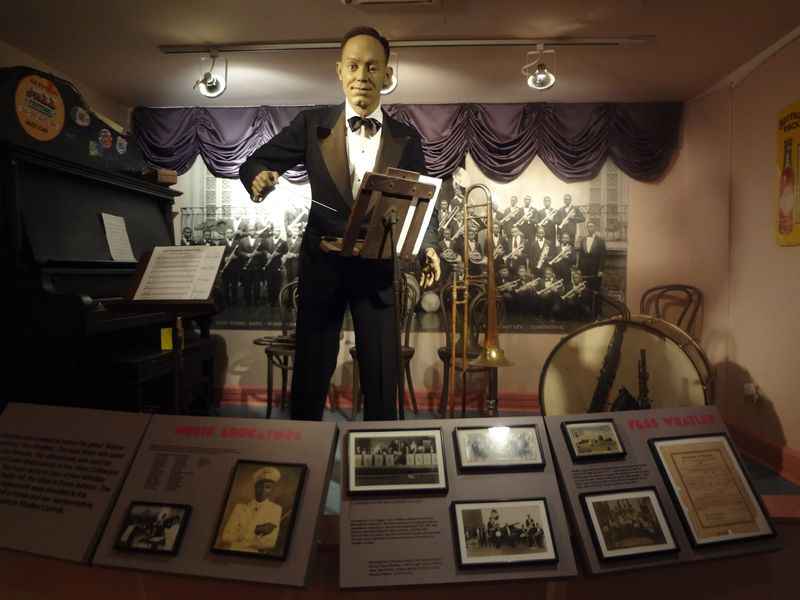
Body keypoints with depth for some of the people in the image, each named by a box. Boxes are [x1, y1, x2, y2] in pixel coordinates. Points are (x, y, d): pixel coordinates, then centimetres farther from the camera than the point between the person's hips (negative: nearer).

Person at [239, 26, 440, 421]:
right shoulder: (312, 125, 1)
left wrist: (428, 245, -9)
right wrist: (259, 178, -21)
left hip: (378, 268, 1)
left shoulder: (406, 140, 4)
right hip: (321, 264, 0)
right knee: (310, 374, 8)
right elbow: (256, 162, 3)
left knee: (382, 378, 8)